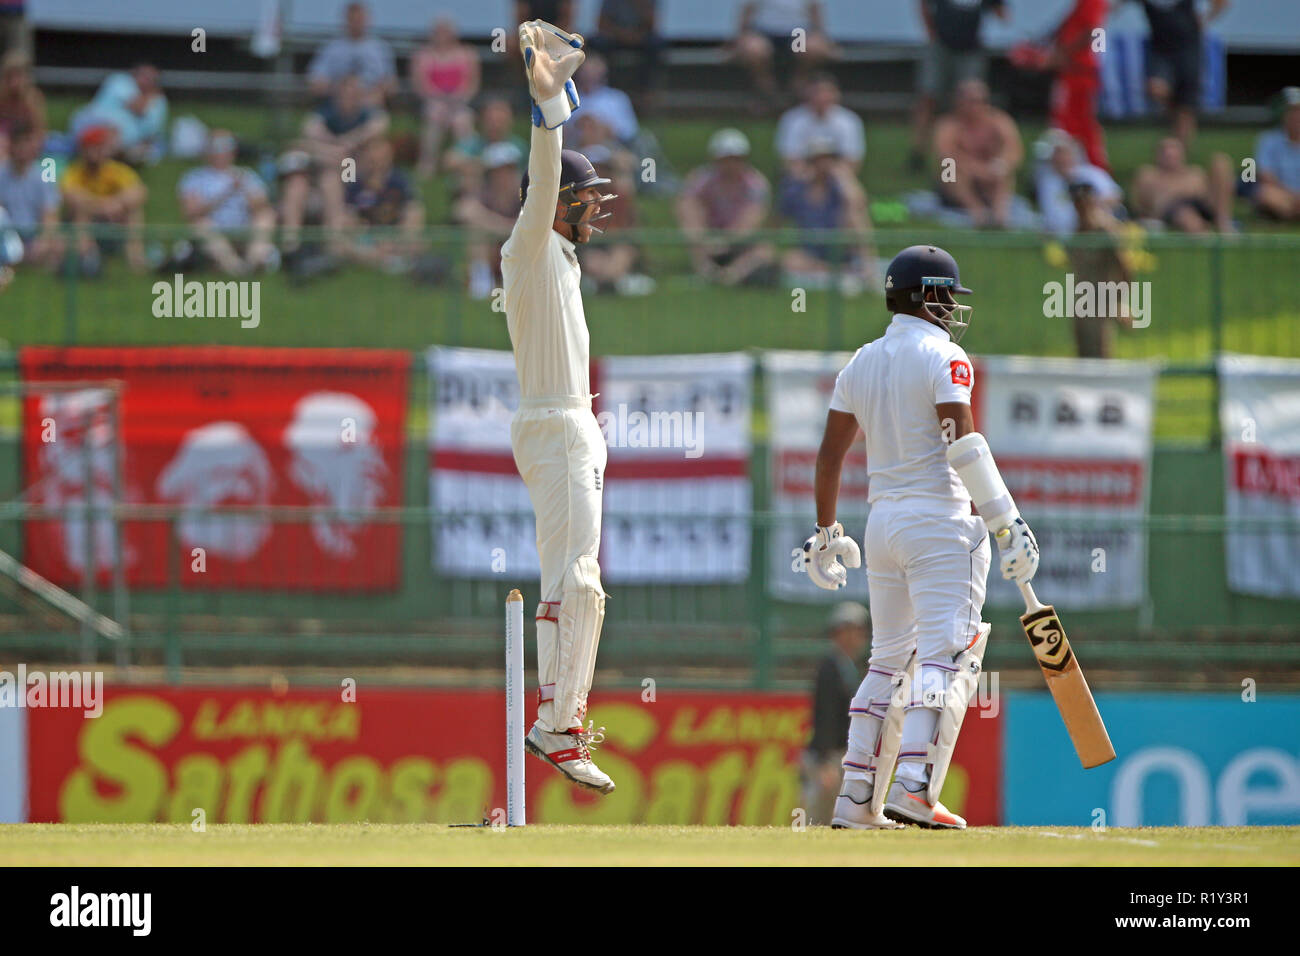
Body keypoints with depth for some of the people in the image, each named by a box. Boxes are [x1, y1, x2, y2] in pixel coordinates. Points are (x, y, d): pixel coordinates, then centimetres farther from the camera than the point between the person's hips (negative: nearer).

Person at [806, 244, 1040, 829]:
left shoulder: (860, 365, 13)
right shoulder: (942, 357, -7)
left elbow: (829, 455, 14)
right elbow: (963, 445, -18)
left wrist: (825, 535, 22)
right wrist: (1007, 520, -20)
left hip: (882, 519, 7)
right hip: (941, 522, -7)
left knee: (889, 659, 15)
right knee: (945, 654, -10)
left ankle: (856, 800, 11)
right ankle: (914, 787, -23)